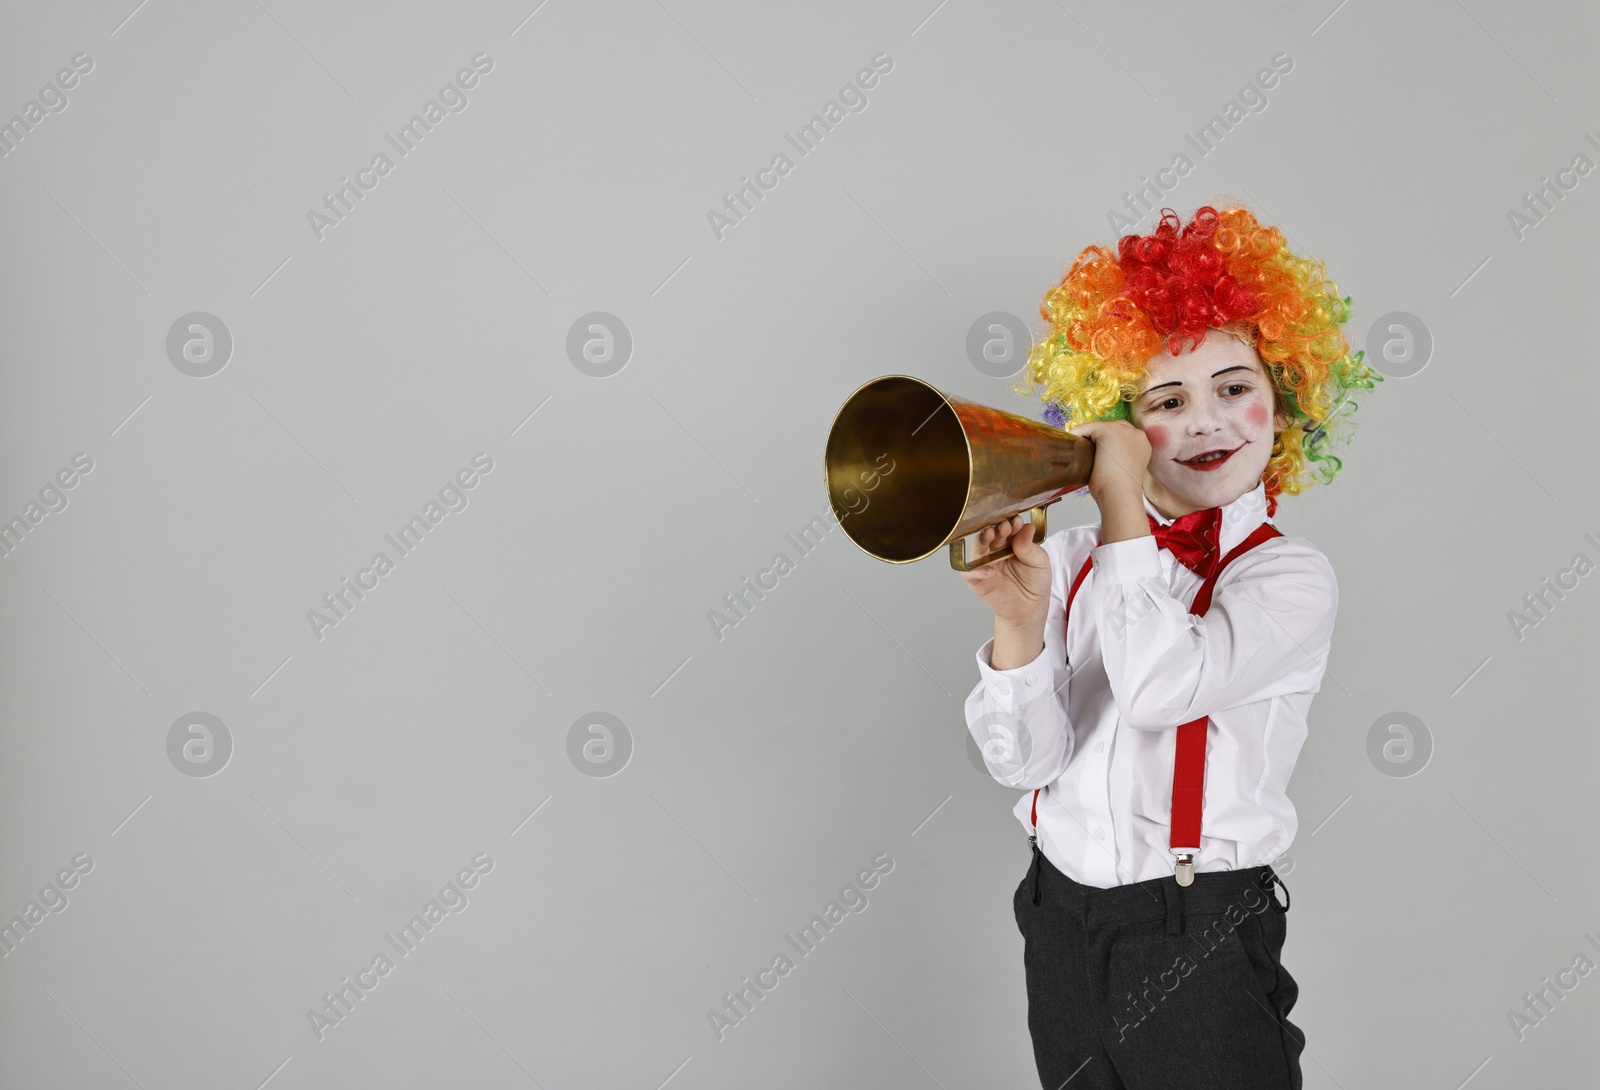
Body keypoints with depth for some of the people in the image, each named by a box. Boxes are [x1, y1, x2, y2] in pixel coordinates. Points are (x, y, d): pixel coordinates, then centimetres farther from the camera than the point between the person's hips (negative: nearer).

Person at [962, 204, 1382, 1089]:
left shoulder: (1290, 577, -9)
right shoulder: (1073, 559, 1)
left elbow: (1160, 686, -28)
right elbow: (1024, 761, -3)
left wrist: (1123, 502, -18)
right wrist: (1019, 620, -19)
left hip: (1201, 945, -4)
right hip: (1062, 923, 4)